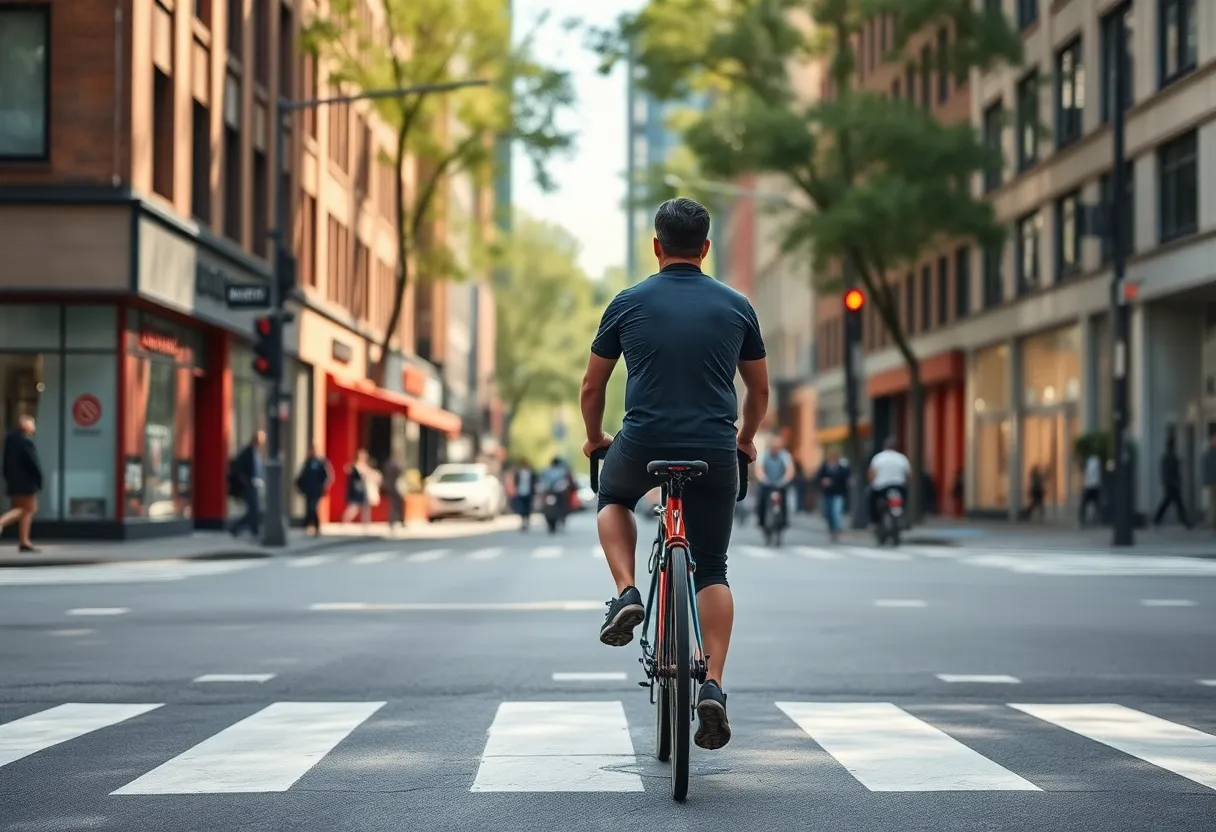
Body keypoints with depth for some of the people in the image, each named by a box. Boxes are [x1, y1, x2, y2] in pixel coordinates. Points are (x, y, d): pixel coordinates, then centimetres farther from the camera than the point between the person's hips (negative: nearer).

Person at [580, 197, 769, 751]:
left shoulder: (629, 304, 4)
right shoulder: (736, 306, 8)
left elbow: (591, 386, 12)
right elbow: (759, 390, 18)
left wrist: (594, 437, 31)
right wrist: (745, 439, 37)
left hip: (642, 448, -1)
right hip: (715, 455, 1)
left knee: (613, 497, 33)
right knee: (712, 571, 13)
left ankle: (627, 593, 9)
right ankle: (712, 688, -2)